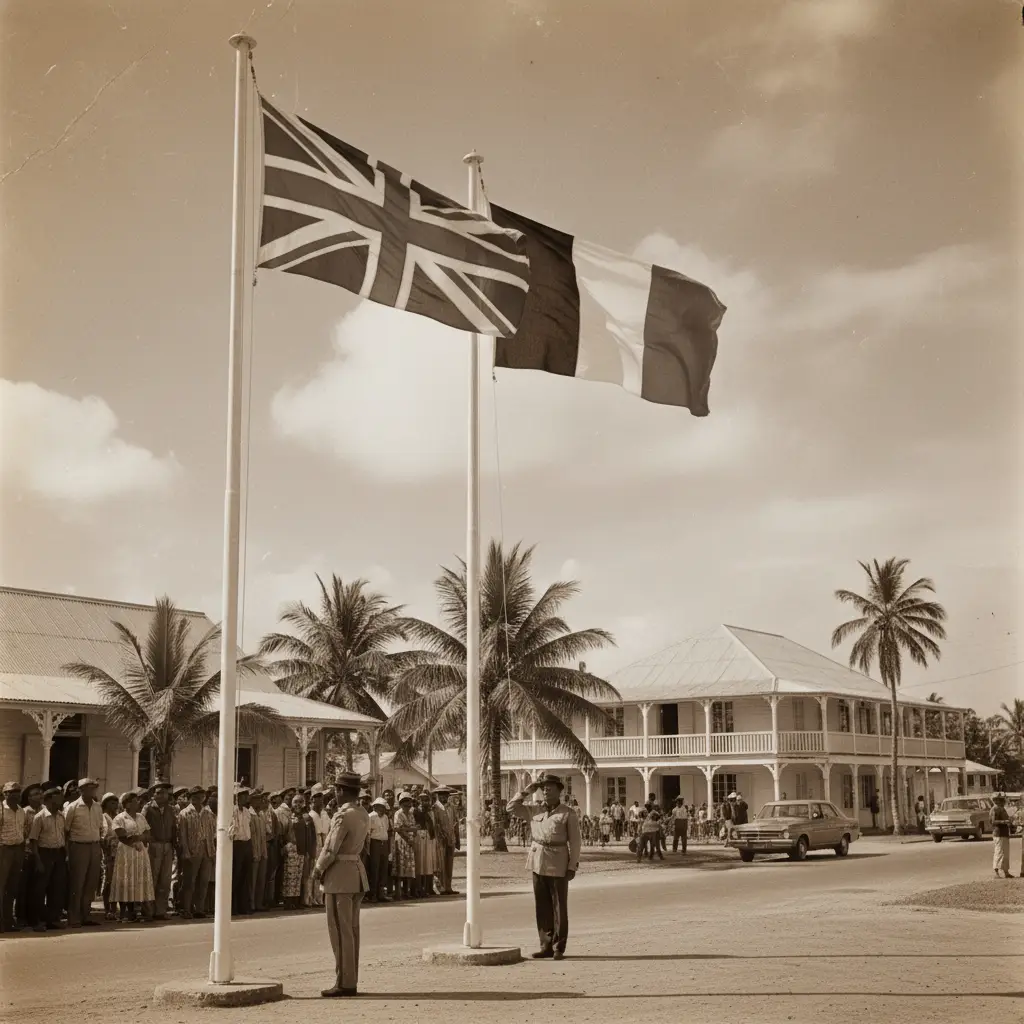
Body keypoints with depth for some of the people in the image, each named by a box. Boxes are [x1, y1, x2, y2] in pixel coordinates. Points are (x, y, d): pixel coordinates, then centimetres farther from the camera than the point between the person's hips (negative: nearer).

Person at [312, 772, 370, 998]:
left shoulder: (343, 816, -18)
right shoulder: (364, 815, 9)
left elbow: (331, 849, -18)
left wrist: (318, 870, -1)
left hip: (339, 876, -9)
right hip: (358, 872, 9)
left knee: (340, 931, -3)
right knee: (352, 929, 12)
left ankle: (344, 983, 0)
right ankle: (351, 981, 17)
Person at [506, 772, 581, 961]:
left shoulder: (568, 814, -5)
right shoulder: (534, 811, 7)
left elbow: (575, 842, -4)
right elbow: (511, 808, 11)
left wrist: (572, 867, -9)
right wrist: (527, 792, 3)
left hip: (558, 865, -4)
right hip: (538, 863, 4)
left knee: (559, 908, 2)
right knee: (542, 907, 7)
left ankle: (558, 948, 9)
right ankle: (546, 945, 15)